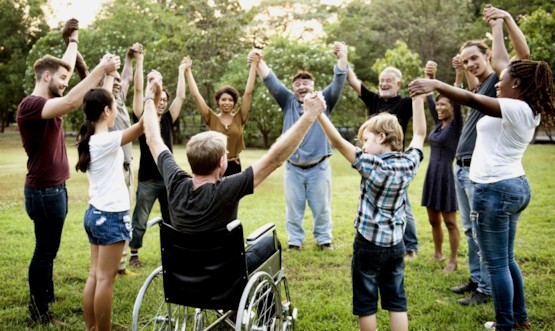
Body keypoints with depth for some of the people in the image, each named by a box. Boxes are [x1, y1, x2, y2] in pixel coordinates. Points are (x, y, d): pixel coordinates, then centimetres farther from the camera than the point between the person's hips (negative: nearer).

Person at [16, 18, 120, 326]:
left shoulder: (48, 101, 9)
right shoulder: (30, 105, -19)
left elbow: (66, 66, 22)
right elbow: (71, 102, -35)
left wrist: (74, 38, 31)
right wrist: (100, 69, -34)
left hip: (54, 187, 9)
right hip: (44, 190, -9)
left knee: (48, 247, 19)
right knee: (45, 249, -1)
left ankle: (46, 293, 33)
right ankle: (38, 313, 9)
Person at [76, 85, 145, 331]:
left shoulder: (90, 138, 6)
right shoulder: (106, 141, -18)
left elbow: (100, 100, 19)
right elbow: (143, 125, -26)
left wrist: (109, 76, 26)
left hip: (95, 213, 9)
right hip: (111, 215, -9)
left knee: (95, 276, 12)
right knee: (105, 279, -1)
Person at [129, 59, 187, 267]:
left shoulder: (168, 120, 7)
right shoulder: (142, 119, -3)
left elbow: (181, 97, 5)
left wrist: (181, 71, 9)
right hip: (148, 179, -4)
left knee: (171, 220, 12)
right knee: (140, 220, 5)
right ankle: (133, 253, 18)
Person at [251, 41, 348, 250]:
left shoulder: (324, 100, 3)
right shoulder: (288, 101, 7)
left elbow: (338, 83, -10)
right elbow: (271, 82, -2)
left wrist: (342, 58, -27)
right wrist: (259, 62, -17)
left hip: (319, 167, -1)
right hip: (293, 167, 1)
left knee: (321, 207, 10)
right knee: (293, 207, 9)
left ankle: (324, 238, 24)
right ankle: (294, 240, 22)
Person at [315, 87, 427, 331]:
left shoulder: (372, 165, -19)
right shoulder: (409, 163, -3)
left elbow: (338, 142, -24)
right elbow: (420, 134, 12)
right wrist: (418, 100, 15)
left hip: (369, 244, -5)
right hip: (396, 244, 6)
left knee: (365, 302, 8)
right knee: (396, 301, 13)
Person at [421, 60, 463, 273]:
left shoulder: (456, 126, -8)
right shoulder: (438, 124, 10)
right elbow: (429, 98, 10)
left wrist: (459, 73, -33)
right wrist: (430, 76, -1)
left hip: (446, 176, -7)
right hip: (431, 175, 7)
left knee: (450, 222, 0)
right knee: (433, 220, 15)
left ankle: (453, 261, 9)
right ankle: (437, 254, 29)